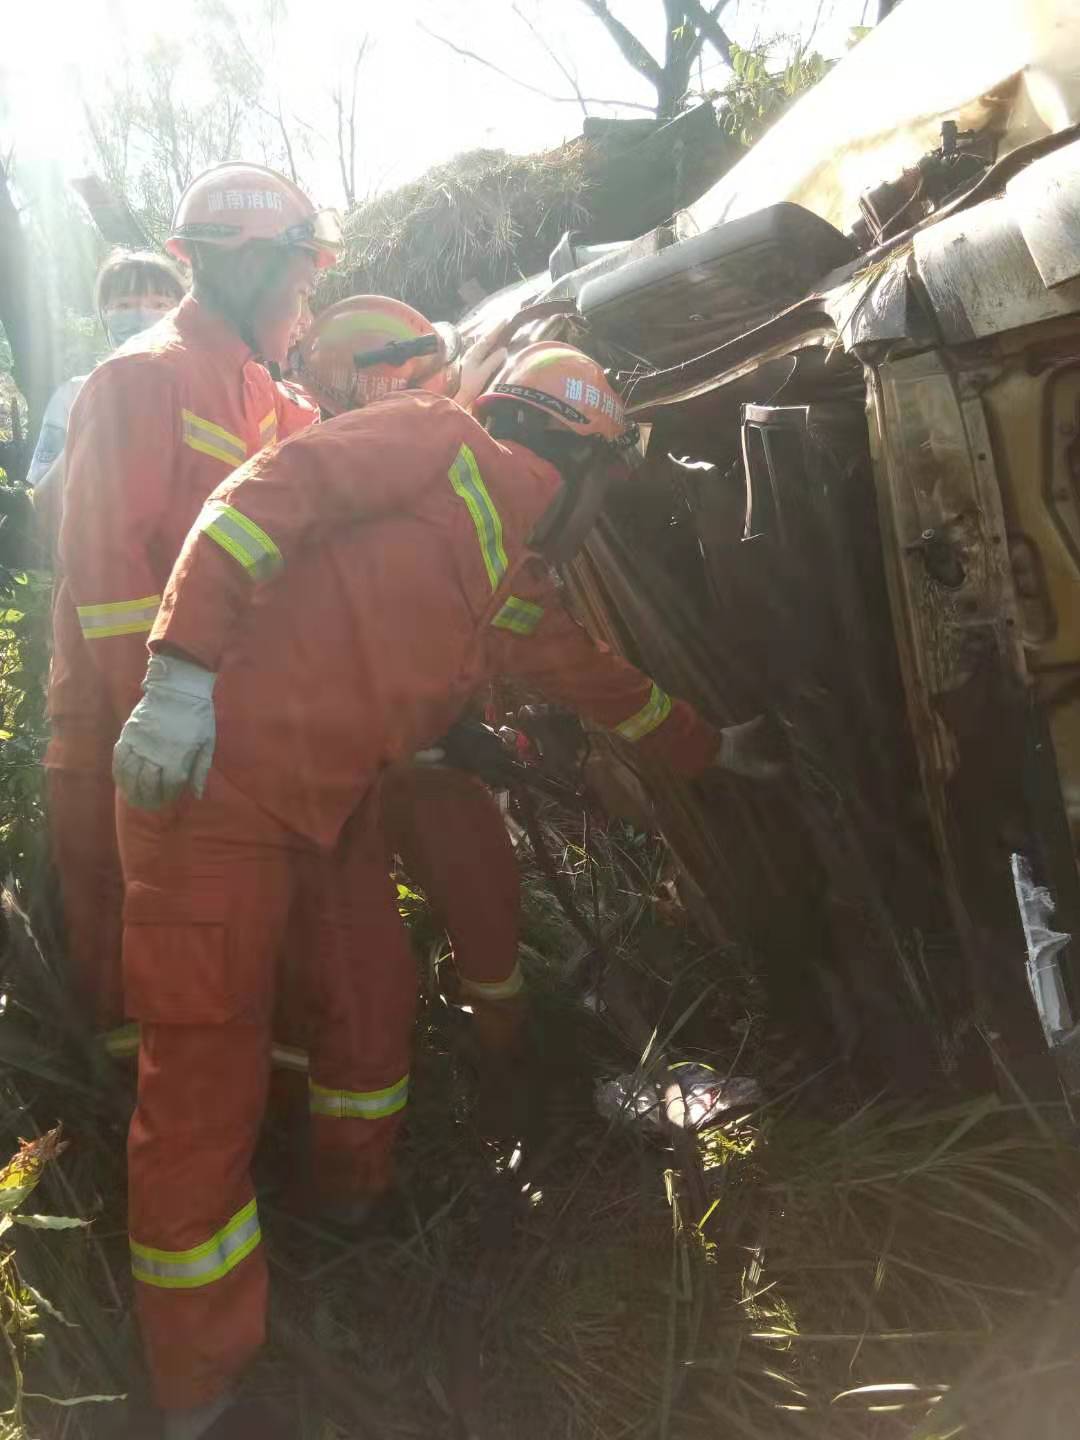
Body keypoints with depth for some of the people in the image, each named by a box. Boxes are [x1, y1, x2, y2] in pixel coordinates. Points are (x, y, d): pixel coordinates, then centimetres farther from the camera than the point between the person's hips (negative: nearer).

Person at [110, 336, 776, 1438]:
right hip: (214, 776, -9)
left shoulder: (522, 587, 18)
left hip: (331, 804, 9)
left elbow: (599, 680, 32)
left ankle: (370, 1207, 45)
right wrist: (180, 670, -25)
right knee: (208, 1077, -2)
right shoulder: (442, 443, -6)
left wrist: (709, 748, 42)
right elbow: (267, 492, -17)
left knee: (378, 1004, 20)